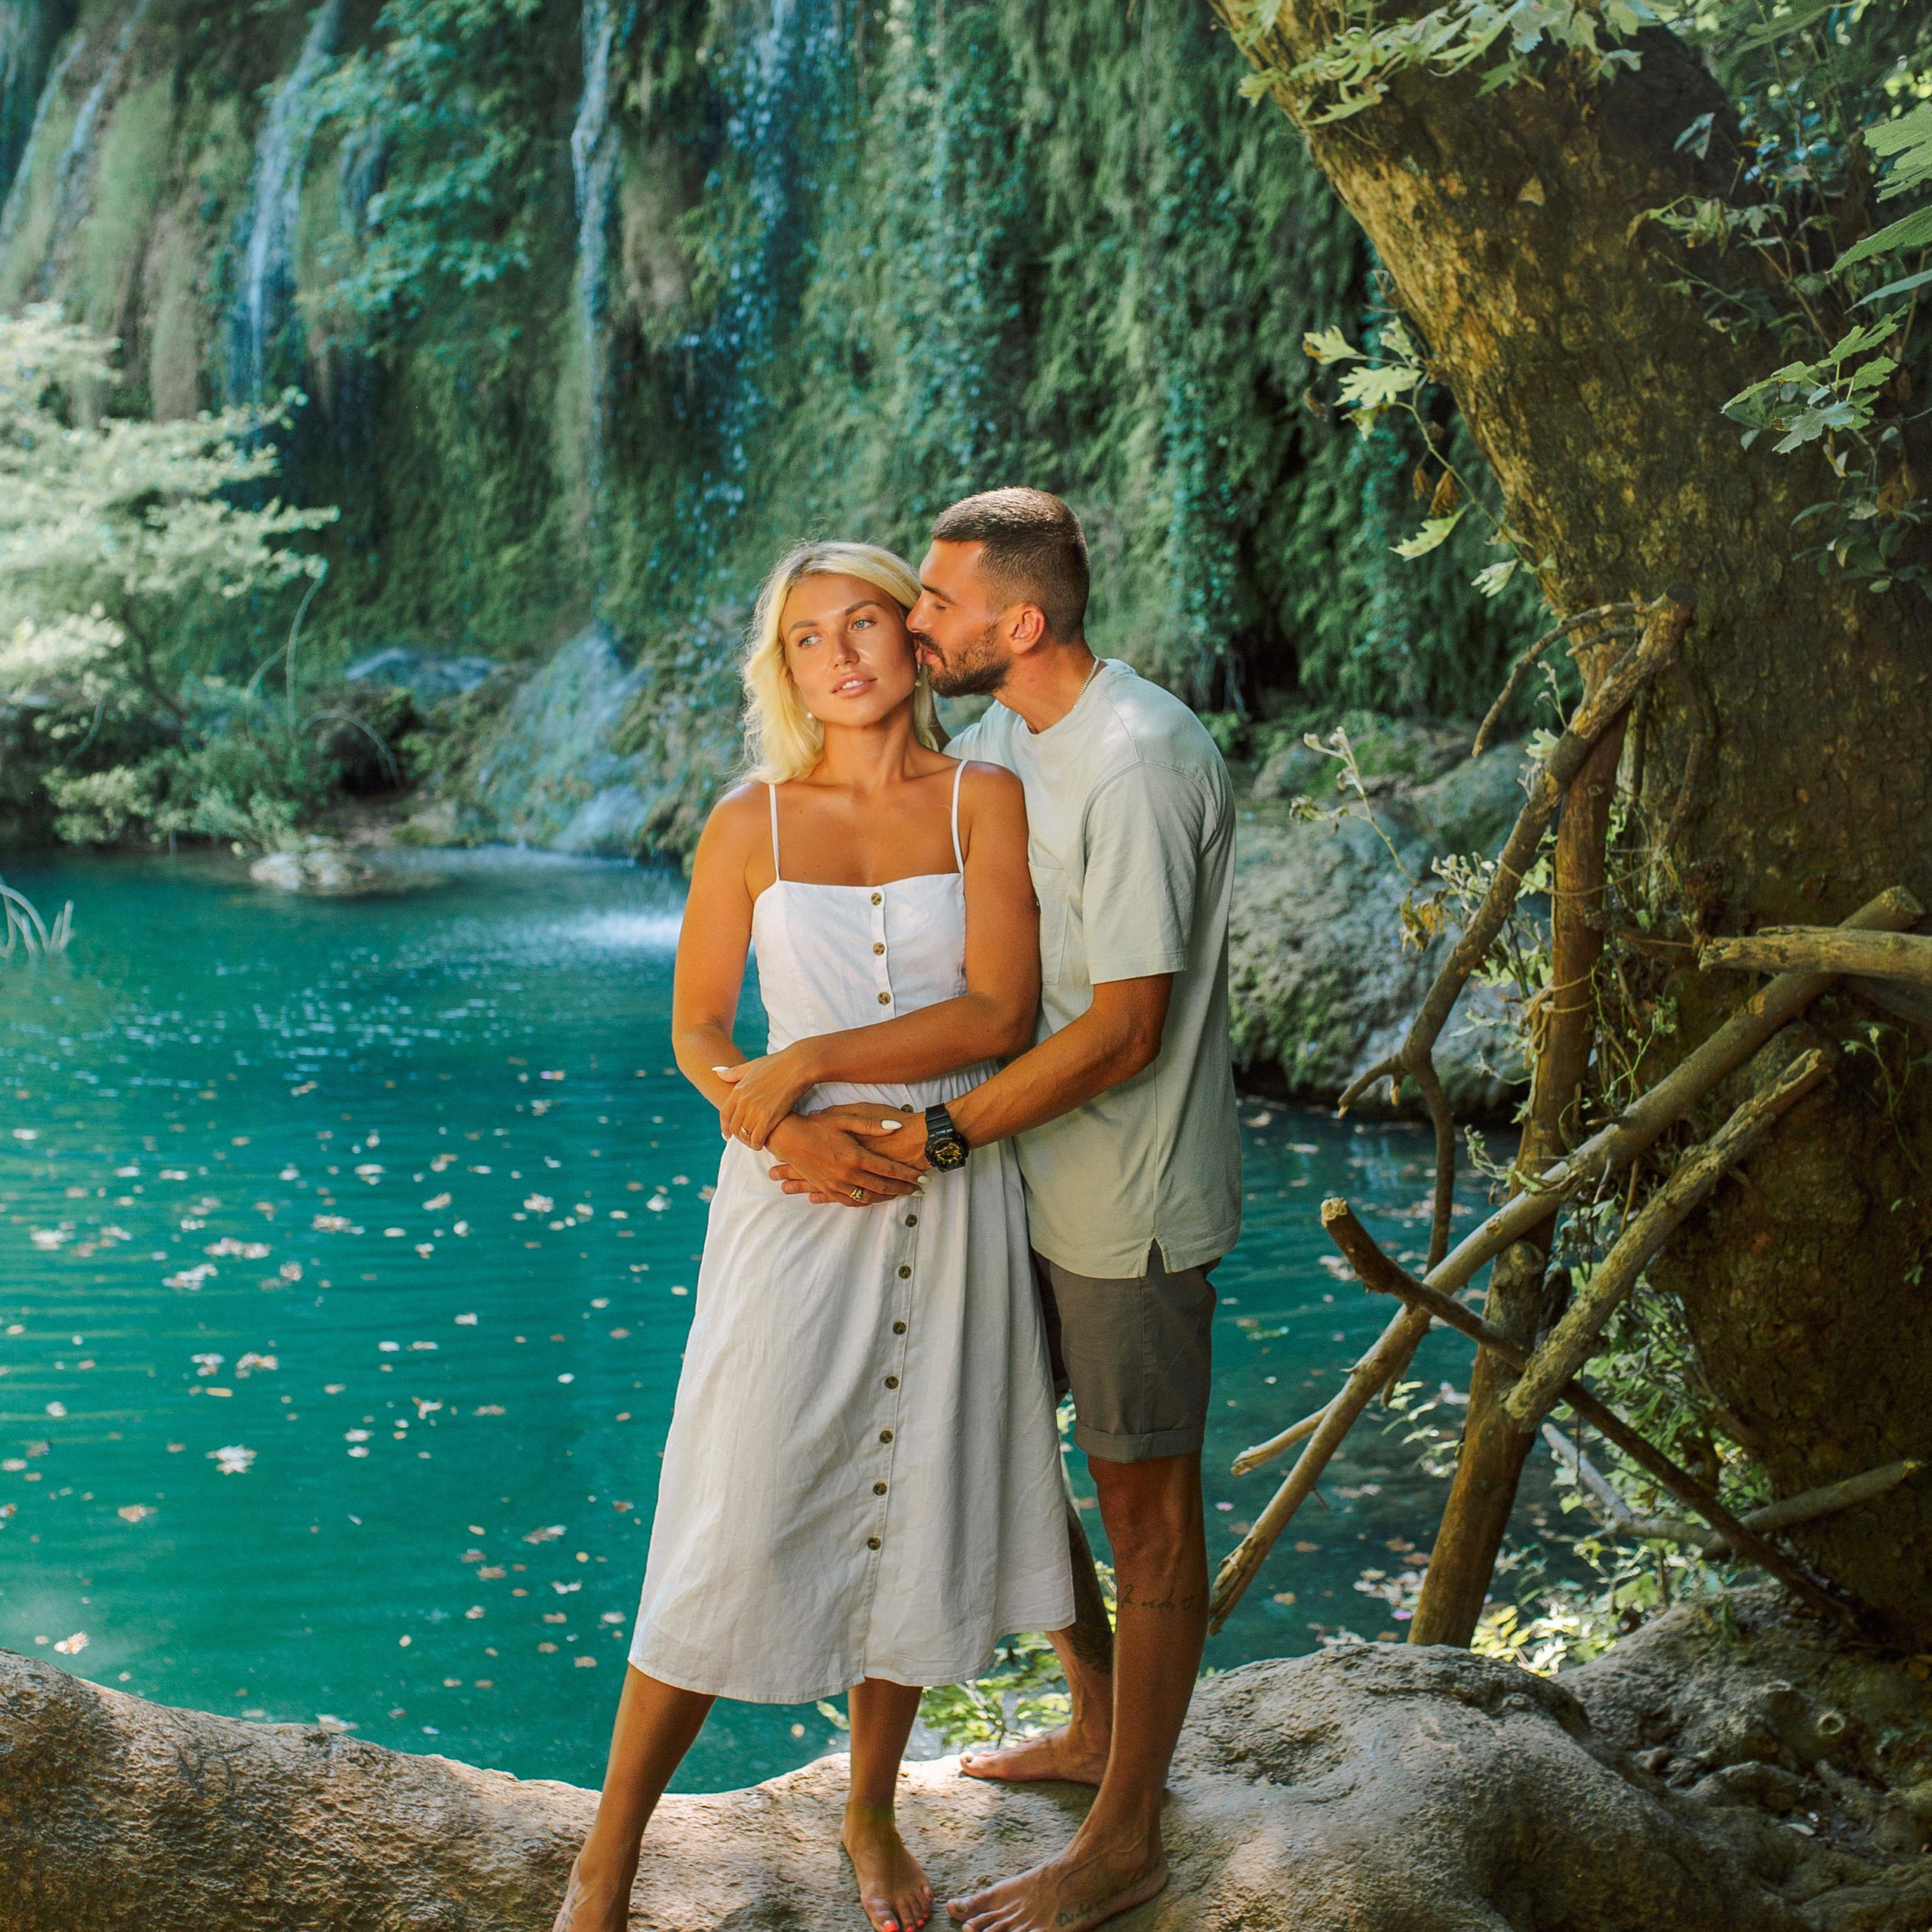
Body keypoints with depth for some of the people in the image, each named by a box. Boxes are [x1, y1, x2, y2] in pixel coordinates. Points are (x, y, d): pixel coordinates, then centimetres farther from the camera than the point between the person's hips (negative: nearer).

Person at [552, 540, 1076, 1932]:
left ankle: (872, 1819, 33)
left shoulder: (988, 803, 0)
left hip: (953, 1204, 1)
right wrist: (779, 1130, -15)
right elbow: (696, 1034, 4)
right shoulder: (754, 823, 2)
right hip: (793, 1197, -1)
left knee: (914, 1513, 11)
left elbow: (998, 1013, -10)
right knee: (739, 1531, -1)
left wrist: (812, 1062, -14)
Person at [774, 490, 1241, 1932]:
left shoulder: (1138, 761, -24)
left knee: (1146, 1500, 5)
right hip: (1028, 1176, 9)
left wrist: (923, 1143, -24)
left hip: (1127, 1195, -9)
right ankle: (1099, 1723, 41)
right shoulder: (996, 739, 6)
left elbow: (1121, 1033, -25)